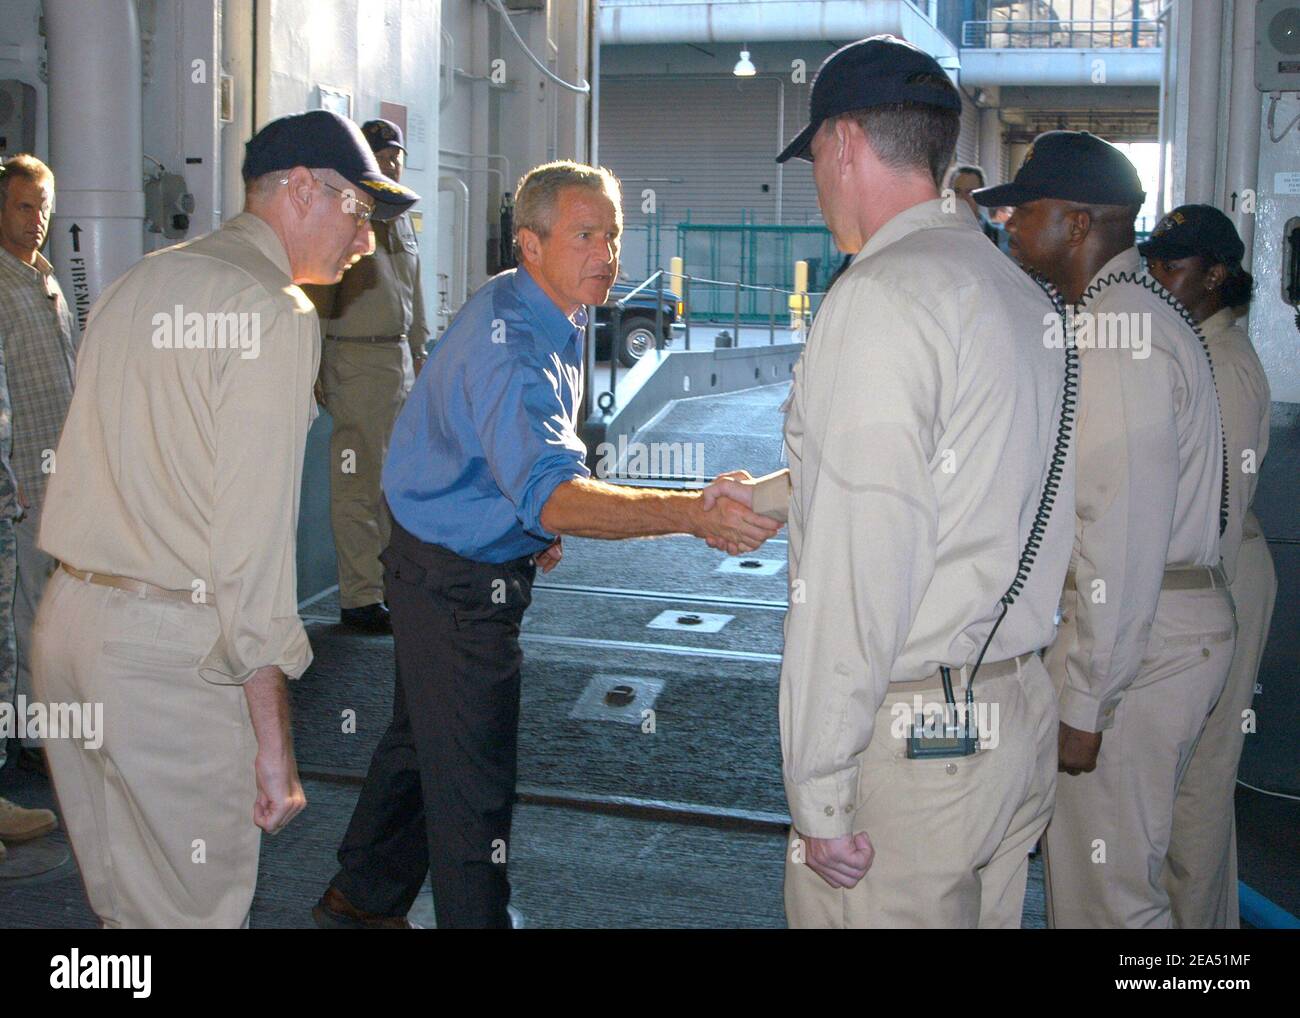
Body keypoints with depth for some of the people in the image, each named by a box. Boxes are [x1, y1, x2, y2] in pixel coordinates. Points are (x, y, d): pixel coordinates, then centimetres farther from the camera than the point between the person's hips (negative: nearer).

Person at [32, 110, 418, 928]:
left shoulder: (136, 286, 16)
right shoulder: (274, 311, -11)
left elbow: (92, 467, 16)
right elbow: (254, 544, -17)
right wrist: (275, 743, -15)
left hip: (69, 616, 8)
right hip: (174, 646, -8)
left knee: (120, 898, 19)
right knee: (197, 906, 5)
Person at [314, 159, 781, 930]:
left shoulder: (548, 319, 4)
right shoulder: (509, 344, -30)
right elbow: (550, 491, -46)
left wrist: (536, 528, 13)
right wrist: (690, 513, -58)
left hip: (461, 564, 10)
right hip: (458, 582, -10)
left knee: (423, 741, 24)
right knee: (473, 783, -2)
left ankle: (363, 897, 42)